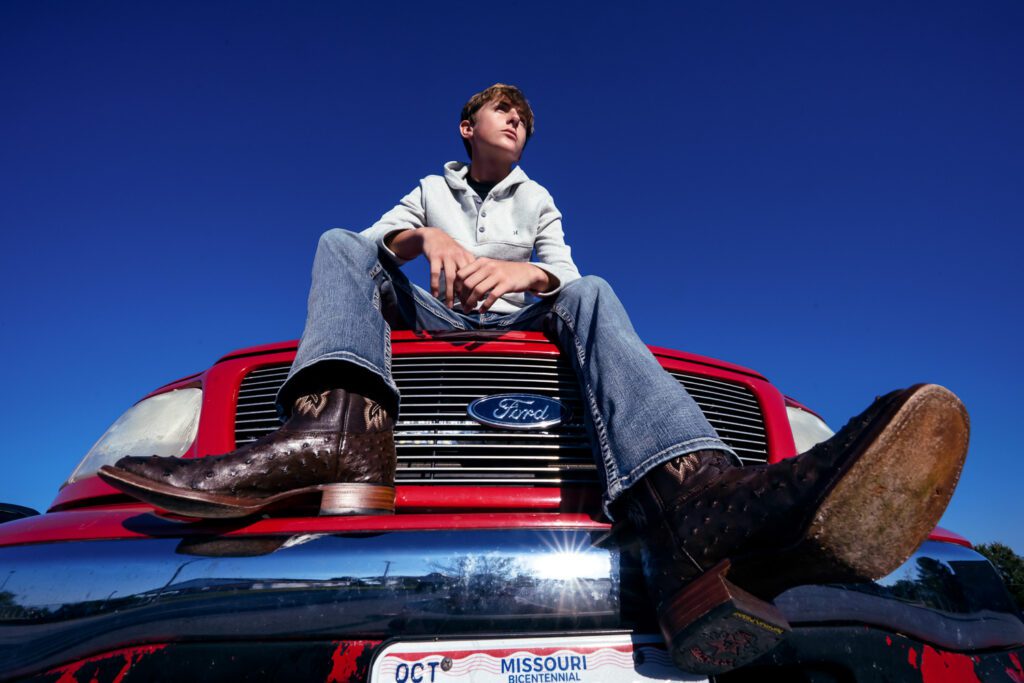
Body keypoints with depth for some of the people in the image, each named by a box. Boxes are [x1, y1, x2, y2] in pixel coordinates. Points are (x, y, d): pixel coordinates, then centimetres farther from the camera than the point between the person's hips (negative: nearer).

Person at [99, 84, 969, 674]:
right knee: (339, 245, -20)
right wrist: (427, 237, -20)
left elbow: (566, 276, 5)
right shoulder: (432, 188, 24)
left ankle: (693, 506, -64)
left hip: (518, 320, 0)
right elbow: (379, 234, 4)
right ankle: (342, 428, -55)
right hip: (434, 315, 1)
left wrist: (523, 271, -19)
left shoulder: (538, 200, 24)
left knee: (593, 294, -32)